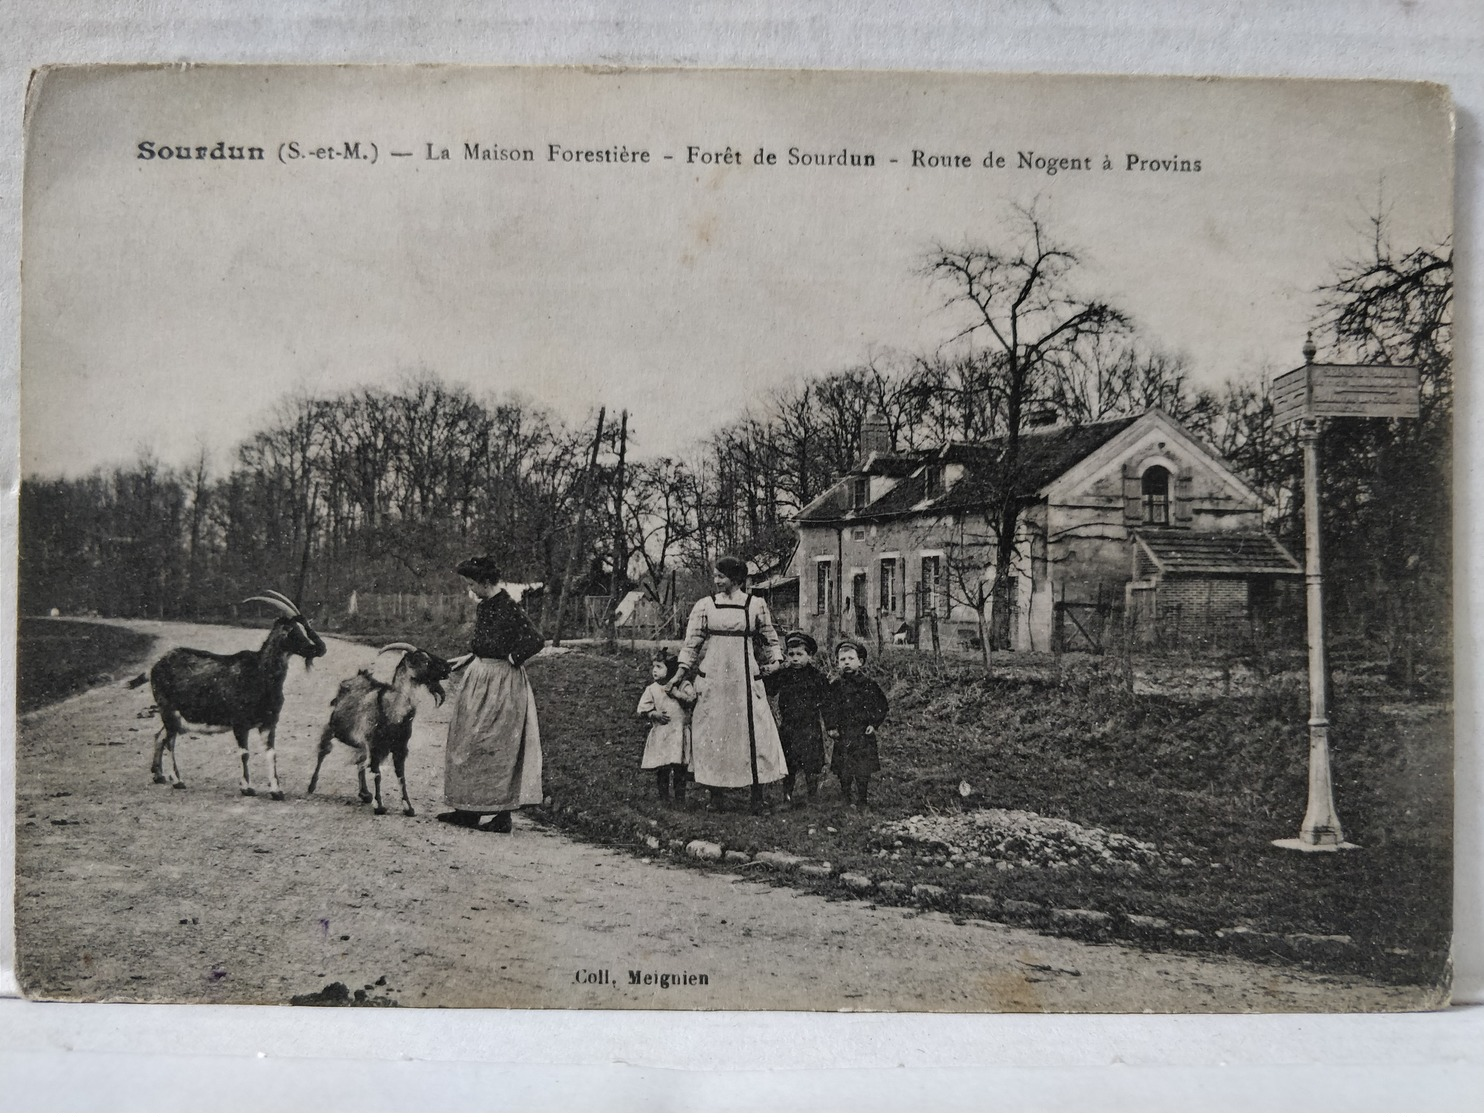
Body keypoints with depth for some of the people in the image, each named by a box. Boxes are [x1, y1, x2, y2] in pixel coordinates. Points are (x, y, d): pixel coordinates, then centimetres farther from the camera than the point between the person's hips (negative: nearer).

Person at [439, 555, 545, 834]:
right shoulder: (483, 607, 8)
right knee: (469, 744, 12)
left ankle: (502, 816, 6)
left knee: (498, 749, -3)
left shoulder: (509, 609, -18)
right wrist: (468, 658, 9)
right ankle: (469, 810, 21)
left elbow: (536, 640, -24)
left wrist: (510, 659, -16)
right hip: (480, 680, 9)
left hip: (502, 684, -9)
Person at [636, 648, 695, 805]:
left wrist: (674, 692, -15)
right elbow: (642, 709, 2)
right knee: (661, 769, 1)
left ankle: (679, 798, 9)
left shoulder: (682, 685, 4)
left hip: (679, 733, -1)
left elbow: (691, 698, -13)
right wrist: (655, 714, -13)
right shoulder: (652, 689, 5)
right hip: (660, 735, 1)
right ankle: (663, 797, 14)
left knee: (679, 768, -2)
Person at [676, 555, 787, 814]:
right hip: (712, 678, 1)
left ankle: (757, 795, 2)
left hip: (745, 676, -1)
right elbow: (692, 641, 4)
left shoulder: (756, 605, 5)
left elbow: (770, 639, 15)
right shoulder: (705, 605, 5)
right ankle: (716, 795, 10)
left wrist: (773, 662, 7)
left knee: (753, 733, -4)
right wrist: (683, 670, -2)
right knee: (712, 734, 1)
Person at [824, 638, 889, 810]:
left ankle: (861, 801, 11)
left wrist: (874, 723, -3)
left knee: (863, 772, 0)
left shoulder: (869, 684, 0)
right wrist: (831, 727, -3)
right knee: (843, 772, 5)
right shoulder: (835, 686, 3)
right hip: (843, 734, 1)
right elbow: (828, 707, 7)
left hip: (864, 733, -1)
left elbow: (882, 705, 5)